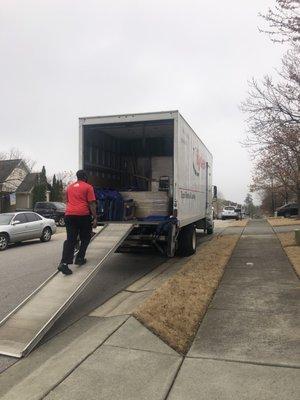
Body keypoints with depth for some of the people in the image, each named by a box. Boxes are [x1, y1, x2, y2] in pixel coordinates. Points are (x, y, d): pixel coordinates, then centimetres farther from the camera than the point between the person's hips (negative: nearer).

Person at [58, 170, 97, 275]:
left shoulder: (69, 187, 18)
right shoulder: (88, 187, 1)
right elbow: (91, 204, -5)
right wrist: (95, 218, -4)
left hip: (69, 215, 4)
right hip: (83, 215, -4)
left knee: (70, 240, 1)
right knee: (85, 238, 15)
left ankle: (64, 263, -11)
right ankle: (79, 258, 13)